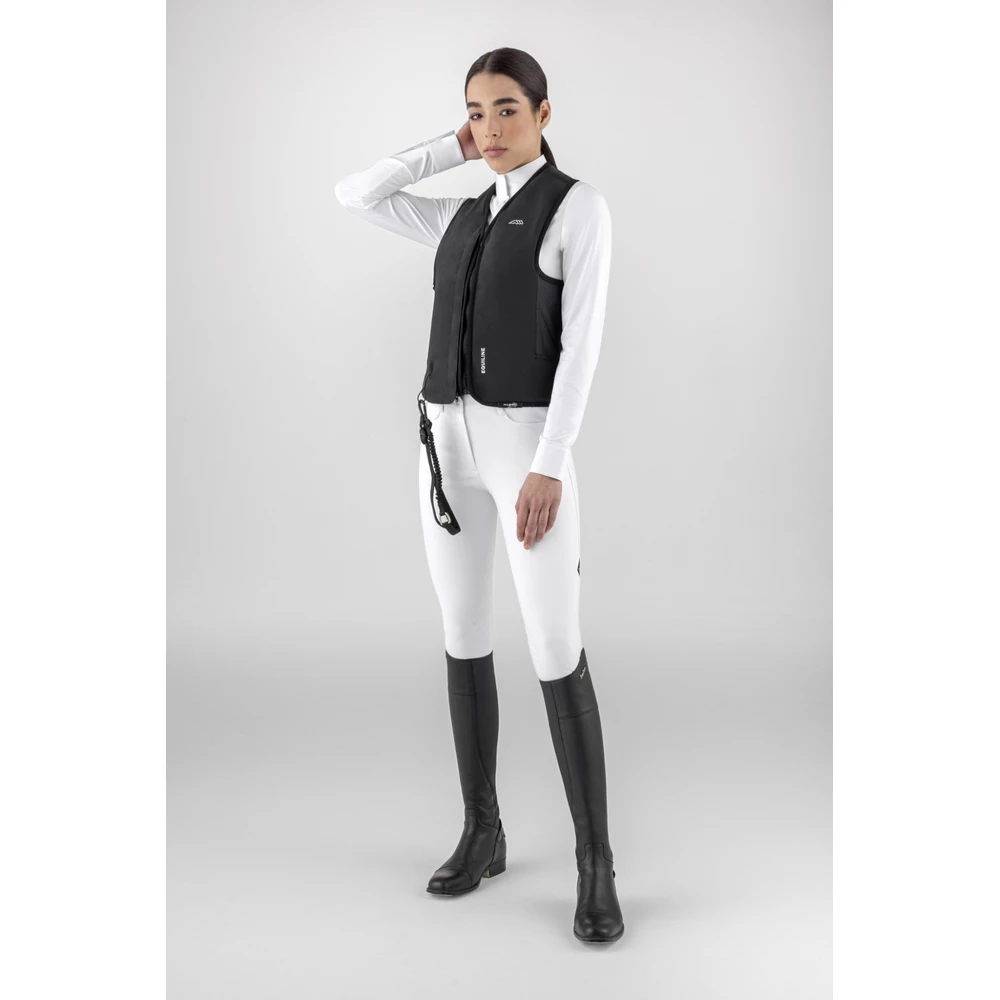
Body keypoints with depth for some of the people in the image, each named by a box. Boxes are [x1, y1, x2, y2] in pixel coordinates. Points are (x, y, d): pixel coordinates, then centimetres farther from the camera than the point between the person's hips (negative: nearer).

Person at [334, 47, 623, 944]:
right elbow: (353, 197, 20)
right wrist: (450, 152, 14)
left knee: (557, 654, -9)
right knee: (465, 640, 9)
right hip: (449, 437, 7)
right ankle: (483, 834, 22)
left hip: (528, 444, -7)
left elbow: (583, 346, -12)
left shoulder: (581, 207, -3)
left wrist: (549, 468, -20)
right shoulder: (465, 221, 18)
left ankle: (596, 869, 2)